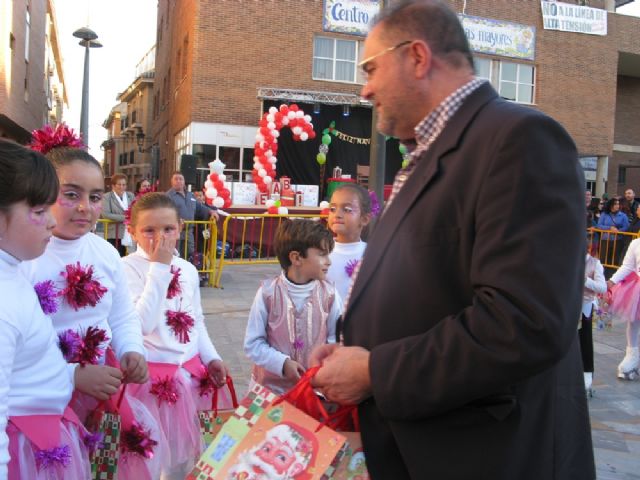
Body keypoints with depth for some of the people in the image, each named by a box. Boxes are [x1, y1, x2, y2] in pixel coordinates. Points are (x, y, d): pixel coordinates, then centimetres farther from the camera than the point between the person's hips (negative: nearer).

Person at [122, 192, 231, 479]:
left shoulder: (188, 270, 6)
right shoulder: (128, 268, -14)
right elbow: (142, 323, -27)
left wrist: (211, 358, 8)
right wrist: (159, 267, -24)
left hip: (189, 371, 6)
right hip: (152, 375, -6)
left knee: (184, 453, 20)